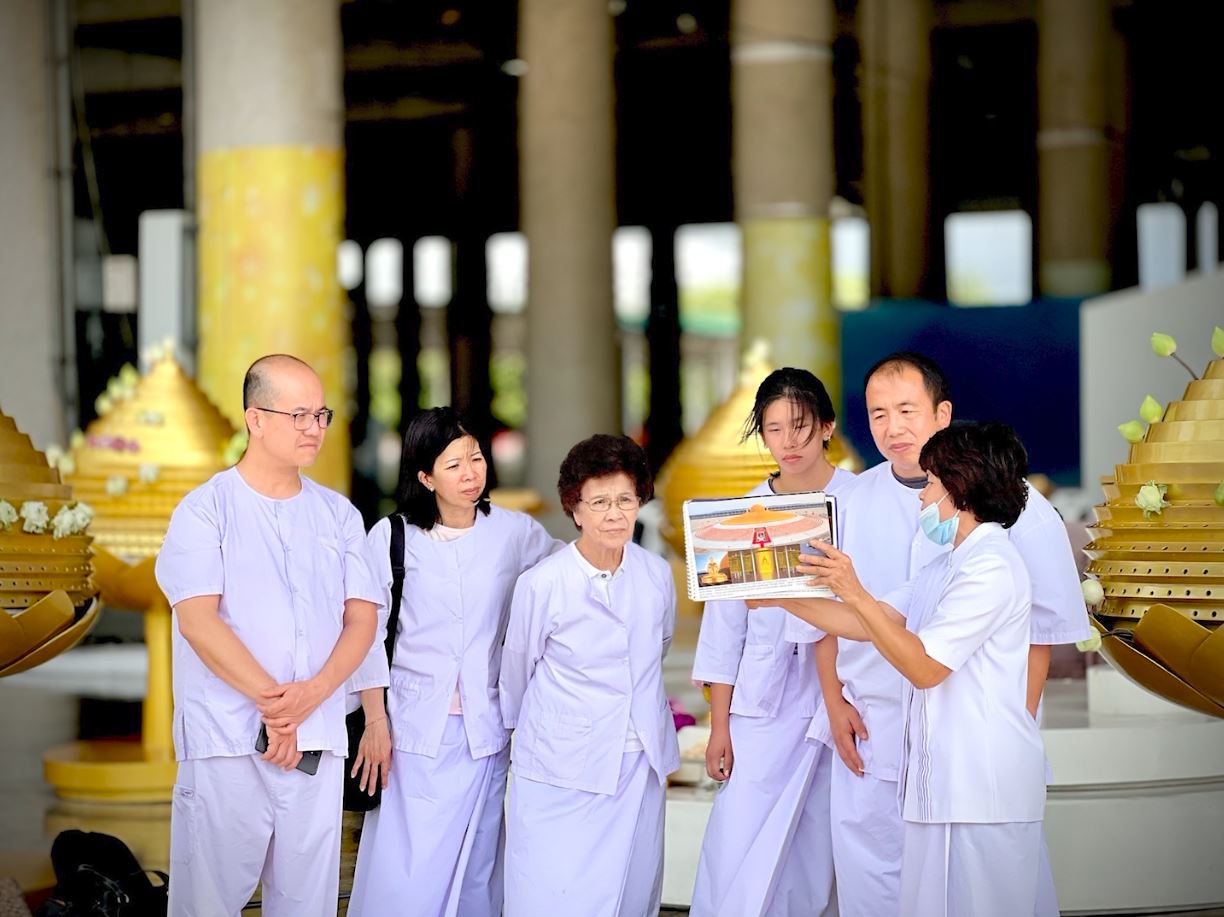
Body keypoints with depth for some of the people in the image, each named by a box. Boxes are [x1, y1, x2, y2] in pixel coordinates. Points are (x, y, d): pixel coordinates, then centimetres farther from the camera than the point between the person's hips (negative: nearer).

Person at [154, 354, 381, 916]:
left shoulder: (338, 515, 13)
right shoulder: (207, 509, 1)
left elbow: (363, 618, 7)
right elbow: (197, 619, -9)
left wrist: (312, 693, -11)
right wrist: (271, 700, -14)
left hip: (317, 739, 4)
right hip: (228, 739, -4)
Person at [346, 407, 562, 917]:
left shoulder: (514, 533, 4)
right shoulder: (393, 536, 0)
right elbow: (368, 634, 2)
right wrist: (376, 721, -2)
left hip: (486, 731, 2)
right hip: (416, 727, -2)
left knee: (477, 873, 7)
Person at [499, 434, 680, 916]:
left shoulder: (657, 575, 0)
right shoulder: (541, 584, -12)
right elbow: (517, 671, 4)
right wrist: (522, 729, 18)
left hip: (640, 767, 4)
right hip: (561, 774, -4)